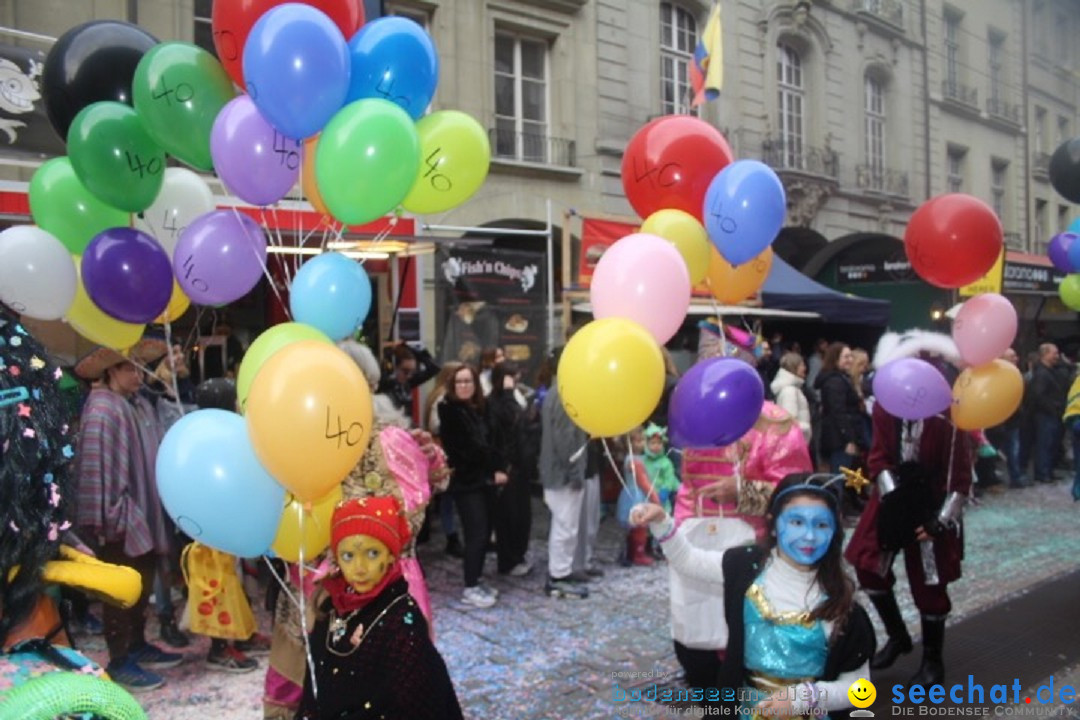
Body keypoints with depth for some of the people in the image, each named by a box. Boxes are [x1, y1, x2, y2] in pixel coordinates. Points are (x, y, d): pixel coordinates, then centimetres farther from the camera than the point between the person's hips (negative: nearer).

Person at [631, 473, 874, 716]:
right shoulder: (749, 565, -5)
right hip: (745, 707, 2)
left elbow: (858, 685, -8)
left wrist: (804, 697, -21)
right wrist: (661, 522, -8)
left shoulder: (838, 600, -12)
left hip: (808, 712, -2)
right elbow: (688, 559, 7)